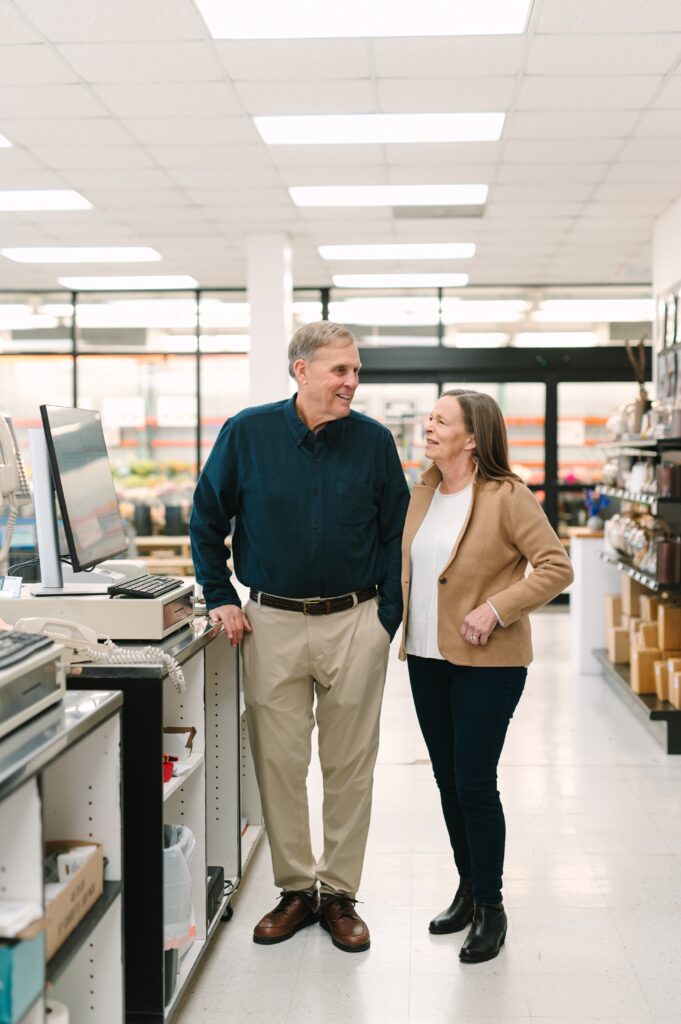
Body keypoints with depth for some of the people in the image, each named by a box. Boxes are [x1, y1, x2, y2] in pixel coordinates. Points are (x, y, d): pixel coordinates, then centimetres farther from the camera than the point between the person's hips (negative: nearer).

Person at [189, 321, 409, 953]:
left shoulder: (374, 441, 0)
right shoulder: (248, 433, -1)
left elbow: (395, 534, 7)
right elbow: (207, 519, 8)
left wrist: (389, 615, 0)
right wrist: (220, 598, 3)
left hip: (354, 622, 0)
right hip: (272, 622, 0)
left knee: (349, 765, 7)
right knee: (278, 762, 6)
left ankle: (339, 893, 21)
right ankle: (295, 888, 21)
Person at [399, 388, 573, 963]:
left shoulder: (507, 497, -13)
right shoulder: (423, 495, 9)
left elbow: (557, 567, -15)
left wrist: (496, 609, -21)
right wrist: (403, 626, 12)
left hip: (487, 662, -7)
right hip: (427, 657, 7)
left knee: (474, 783, -4)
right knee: (447, 779, 14)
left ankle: (490, 907, 13)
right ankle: (468, 889, 30)